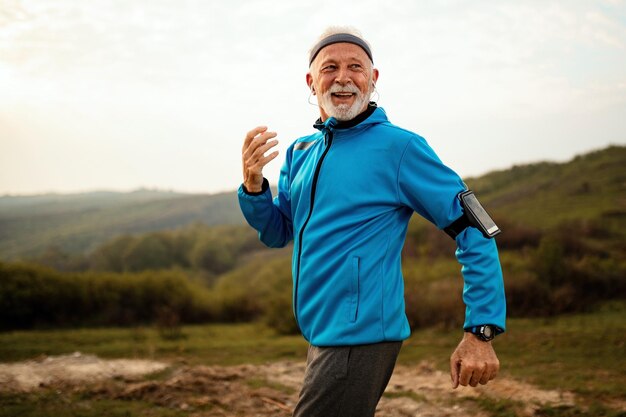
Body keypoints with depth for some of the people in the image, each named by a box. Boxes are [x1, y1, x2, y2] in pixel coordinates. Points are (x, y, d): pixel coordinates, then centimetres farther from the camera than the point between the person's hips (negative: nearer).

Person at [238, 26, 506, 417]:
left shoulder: (399, 146, -12)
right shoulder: (300, 153, 9)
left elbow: (473, 230, -12)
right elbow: (278, 234, 15)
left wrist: (481, 331, -18)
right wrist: (253, 185, -6)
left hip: (361, 337, -7)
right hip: (321, 336, 8)